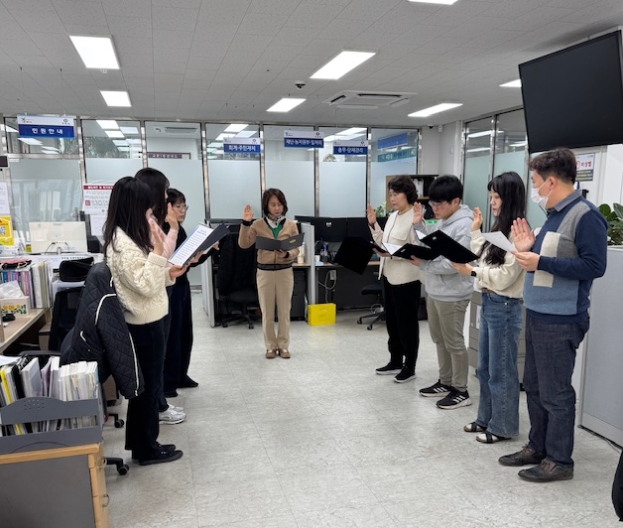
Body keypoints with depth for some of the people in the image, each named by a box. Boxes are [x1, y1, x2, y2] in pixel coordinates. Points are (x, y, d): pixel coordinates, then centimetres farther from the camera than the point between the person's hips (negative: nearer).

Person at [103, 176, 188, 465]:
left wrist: (169, 273, 6)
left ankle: (139, 442, 33)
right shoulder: (123, 244, -22)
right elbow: (146, 286, -24)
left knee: (143, 383, 19)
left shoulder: (127, 237, 10)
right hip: (145, 324, -10)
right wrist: (157, 251, -28)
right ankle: (147, 449, 20)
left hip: (144, 321, 10)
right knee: (149, 385, 4)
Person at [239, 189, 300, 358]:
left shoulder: (291, 225, 1)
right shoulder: (258, 225, 0)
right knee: (267, 312, 7)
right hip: (264, 272, 0)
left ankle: (283, 345, 21)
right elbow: (244, 244, -8)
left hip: (285, 271, 0)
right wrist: (245, 223, -18)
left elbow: (296, 250, 0)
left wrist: (286, 255, -22)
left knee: (284, 311, 7)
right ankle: (271, 346, 21)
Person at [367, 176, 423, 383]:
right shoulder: (393, 216, 10)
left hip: (406, 279, -9)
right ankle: (395, 361, 32)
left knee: (407, 323, 5)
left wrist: (392, 253, -27)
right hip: (388, 276, 9)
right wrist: (373, 224, 6)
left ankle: (409, 367, 19)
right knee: (392, 322, 18)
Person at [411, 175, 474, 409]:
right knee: (439, 339, 19)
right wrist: (419, 224, 8)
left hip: (451, 295, -9)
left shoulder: (465, 226, -21)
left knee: (454, 343, 3)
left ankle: (461, 391, 18)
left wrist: (422, 264, -20)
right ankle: (445, 382, 34)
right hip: (434, 291, 9)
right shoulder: (443, 220, 8)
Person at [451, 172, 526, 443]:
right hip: (488, 303, 10)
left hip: (504, 307, -10)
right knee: (485, 368, 18)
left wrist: (471, 271, -19)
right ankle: (486, 418, 32)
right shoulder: (500, 229, 11)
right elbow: (484, 259, 14)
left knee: (500, 371, 4)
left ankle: (502, 426, 19)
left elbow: (505, 277, -20)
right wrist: (476, 230, 15)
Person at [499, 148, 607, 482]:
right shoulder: (554, 215, 13)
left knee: (555, 393, 3)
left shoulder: (585, 216, -14)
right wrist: (528, 249, 4)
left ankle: (559, 460, 18)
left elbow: (594, 266, -22)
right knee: (534, 387, 17)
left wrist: (540, 261, -21)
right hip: (537, 315, 9)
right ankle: (537, 447, 31)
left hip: (560, 320, -9)